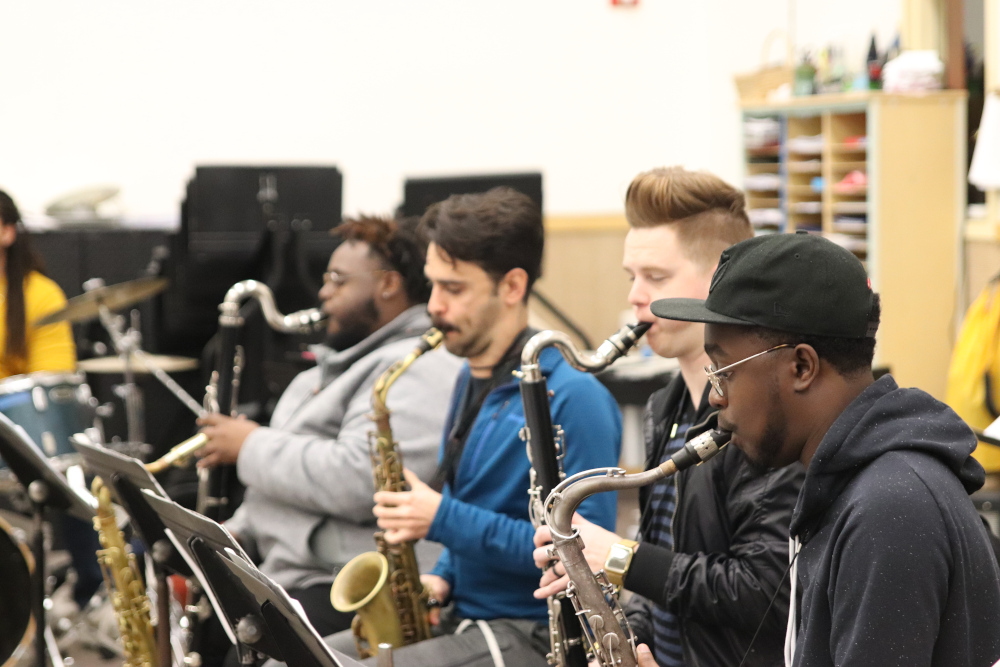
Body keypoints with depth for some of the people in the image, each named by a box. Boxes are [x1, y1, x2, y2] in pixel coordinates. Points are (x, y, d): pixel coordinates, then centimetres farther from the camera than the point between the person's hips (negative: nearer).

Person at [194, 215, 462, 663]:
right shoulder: (338, 364, 21)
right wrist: (234, 534, 9)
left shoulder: (420, 369, -13)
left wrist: (253, 446, -13)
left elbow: (360, 484, -26)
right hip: (284, 573, 10)